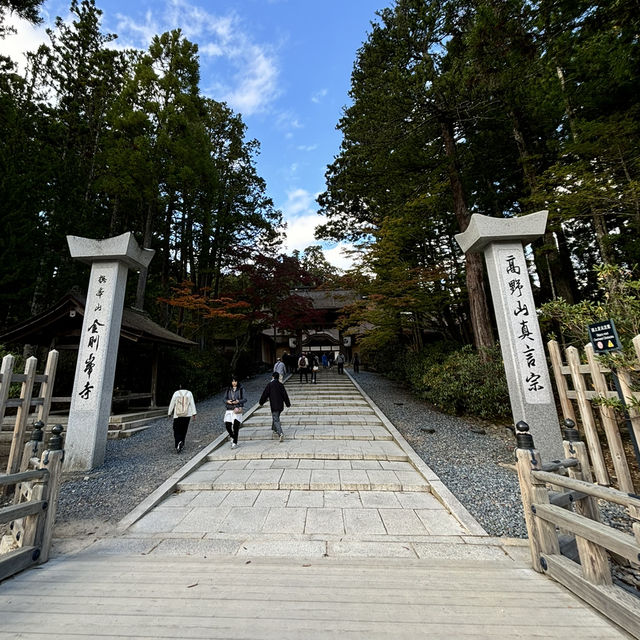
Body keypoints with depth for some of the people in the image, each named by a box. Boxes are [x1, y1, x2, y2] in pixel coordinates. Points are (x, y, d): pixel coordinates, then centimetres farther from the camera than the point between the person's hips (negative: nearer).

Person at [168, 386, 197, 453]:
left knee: (176, 431, 4)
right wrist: (194, 414, -3)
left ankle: (178, 443, -21)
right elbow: (192, 404, -5)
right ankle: (182, 445, 21)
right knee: (183, 431, 16)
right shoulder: (189, 393, -3)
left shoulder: (176, 393, -4)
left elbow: (172, 404, 2)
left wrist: (169, 413, 15)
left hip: (177, 416, -1)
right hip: (187, 415, 1)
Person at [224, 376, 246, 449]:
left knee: (236, 426, -8)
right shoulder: (228, 389, 11)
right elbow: (225, 398, 10)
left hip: (237, 409, -3)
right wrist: (227, 401, -11)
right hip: (229, 409, 3)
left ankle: (235, 443, 3)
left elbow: (245, 399, 0)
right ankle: (232, 437, 26)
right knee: (227, 425, -4)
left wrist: (238, 401, -16)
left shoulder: (241, 389, 3)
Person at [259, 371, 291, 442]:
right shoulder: (281, 385, 1)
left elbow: (265, 394, -4)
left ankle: (281, 433, -23)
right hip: (280, 406, 4)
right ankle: (274, 428, 46)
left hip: (274, 406, -4)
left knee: (276, 420, -6)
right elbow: (285, 395, 4)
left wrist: (261, 402, 9)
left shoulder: (269, 385, -7)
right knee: (276, 417, 27)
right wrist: (288, 404, 13)